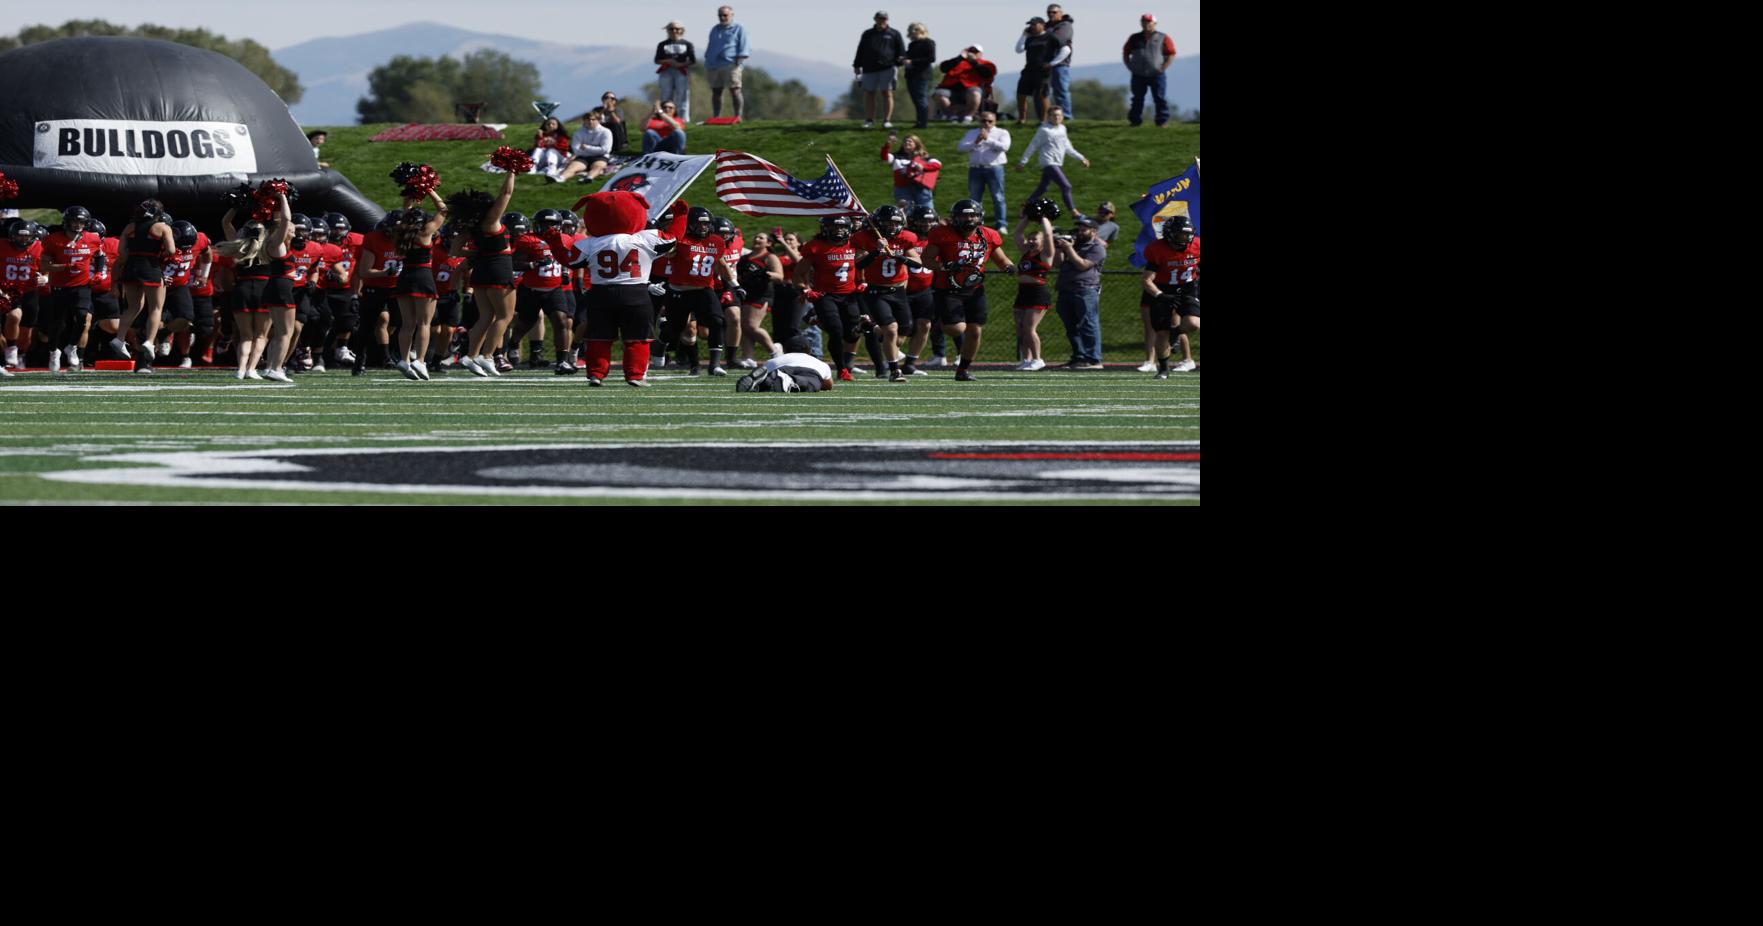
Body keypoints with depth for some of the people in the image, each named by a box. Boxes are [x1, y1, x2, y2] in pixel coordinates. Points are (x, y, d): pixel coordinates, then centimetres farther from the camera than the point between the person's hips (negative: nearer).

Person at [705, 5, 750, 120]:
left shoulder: (739, 29, 5)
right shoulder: (714, 30, 22)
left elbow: (743, 48, 0)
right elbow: (710, 47, 28)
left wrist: (739, 61, -11)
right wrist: (707, 63, 20)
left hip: (731, 65, -6)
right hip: (714, 66, 6)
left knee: (734, 91, -11)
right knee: (716, 92, 5)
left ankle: (738, 116, -11)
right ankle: (716, 118, 10)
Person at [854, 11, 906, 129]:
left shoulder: (894, 34, 9)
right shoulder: (868, 34, 17)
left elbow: (901, 51, 5)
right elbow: (860, 52, 18)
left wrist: (899, 64, -7)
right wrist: (857, 66, 11)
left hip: (887, 68, -3)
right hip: (869, 69, 3)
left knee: (887, 93, -5)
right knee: (868, 94, 1)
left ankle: (887, 120, -3)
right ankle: (869, 120, 8)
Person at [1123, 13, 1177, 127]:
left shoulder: (1163, 39, 1)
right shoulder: (1134, 38, 11)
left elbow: (1172, 54, 0)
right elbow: (1125, 53, 18)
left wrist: (1163, 68, -10)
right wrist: (1129, 66, 4)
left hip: (1156, 75, -3)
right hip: (1138, 75, 3)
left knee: (1159, 99, -4)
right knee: (1137, 100, 7)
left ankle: (1162, 121, 1)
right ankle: (1135, 121, 13)